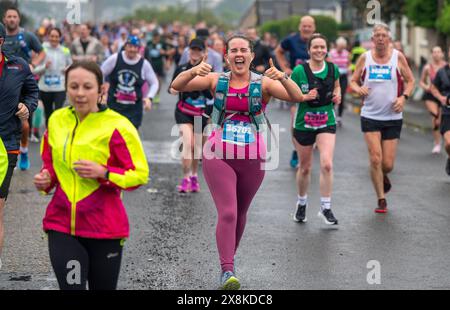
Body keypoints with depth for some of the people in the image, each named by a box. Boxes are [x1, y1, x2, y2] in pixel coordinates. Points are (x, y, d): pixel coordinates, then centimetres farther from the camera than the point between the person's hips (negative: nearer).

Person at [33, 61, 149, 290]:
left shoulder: (117, 126, -10)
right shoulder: (57, 120, 5)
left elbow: (140, 174, -7)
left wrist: (103, 173, -22)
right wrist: (46, 178, -1)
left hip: (104, 227, -3)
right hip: (61, 225, 3)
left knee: (103, 287, 11)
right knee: (71, 286, -8)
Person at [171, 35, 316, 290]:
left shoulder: (263, 83, -5)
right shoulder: (216, 80, -2)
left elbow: (297, 96, -18)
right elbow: (177, 86, -9)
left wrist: (283, 77, -39)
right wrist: (194, 71, -31)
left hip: (253, 158, 1)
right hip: (219, 156, -1)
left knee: (240, 213, 16)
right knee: (227, 213, -14)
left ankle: (230, 256, 39)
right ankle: (227, 271, -14)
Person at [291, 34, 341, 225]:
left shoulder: (333, 69, -2)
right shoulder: (299, 71, -12)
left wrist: (337, 95, -2)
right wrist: (304, 97, -23)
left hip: (327, 123, 1)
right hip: (303, 124, -1)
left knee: (326, 164, -15)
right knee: (305, 167, 11)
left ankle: (325, 207, -3)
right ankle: (302, 203, 35)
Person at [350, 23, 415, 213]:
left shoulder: (398, 57, -1)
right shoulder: (365, 58, 1)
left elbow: (410, 81, 7)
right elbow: (353, 81, 8)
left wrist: (403, 97, -11)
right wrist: (358, 89, -15)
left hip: (393, 117, 0)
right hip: (370, 117, 0)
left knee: (387, 164, 0)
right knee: (375, 159, -11)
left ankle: (383, 177, 37)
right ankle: (381, 200, 2)